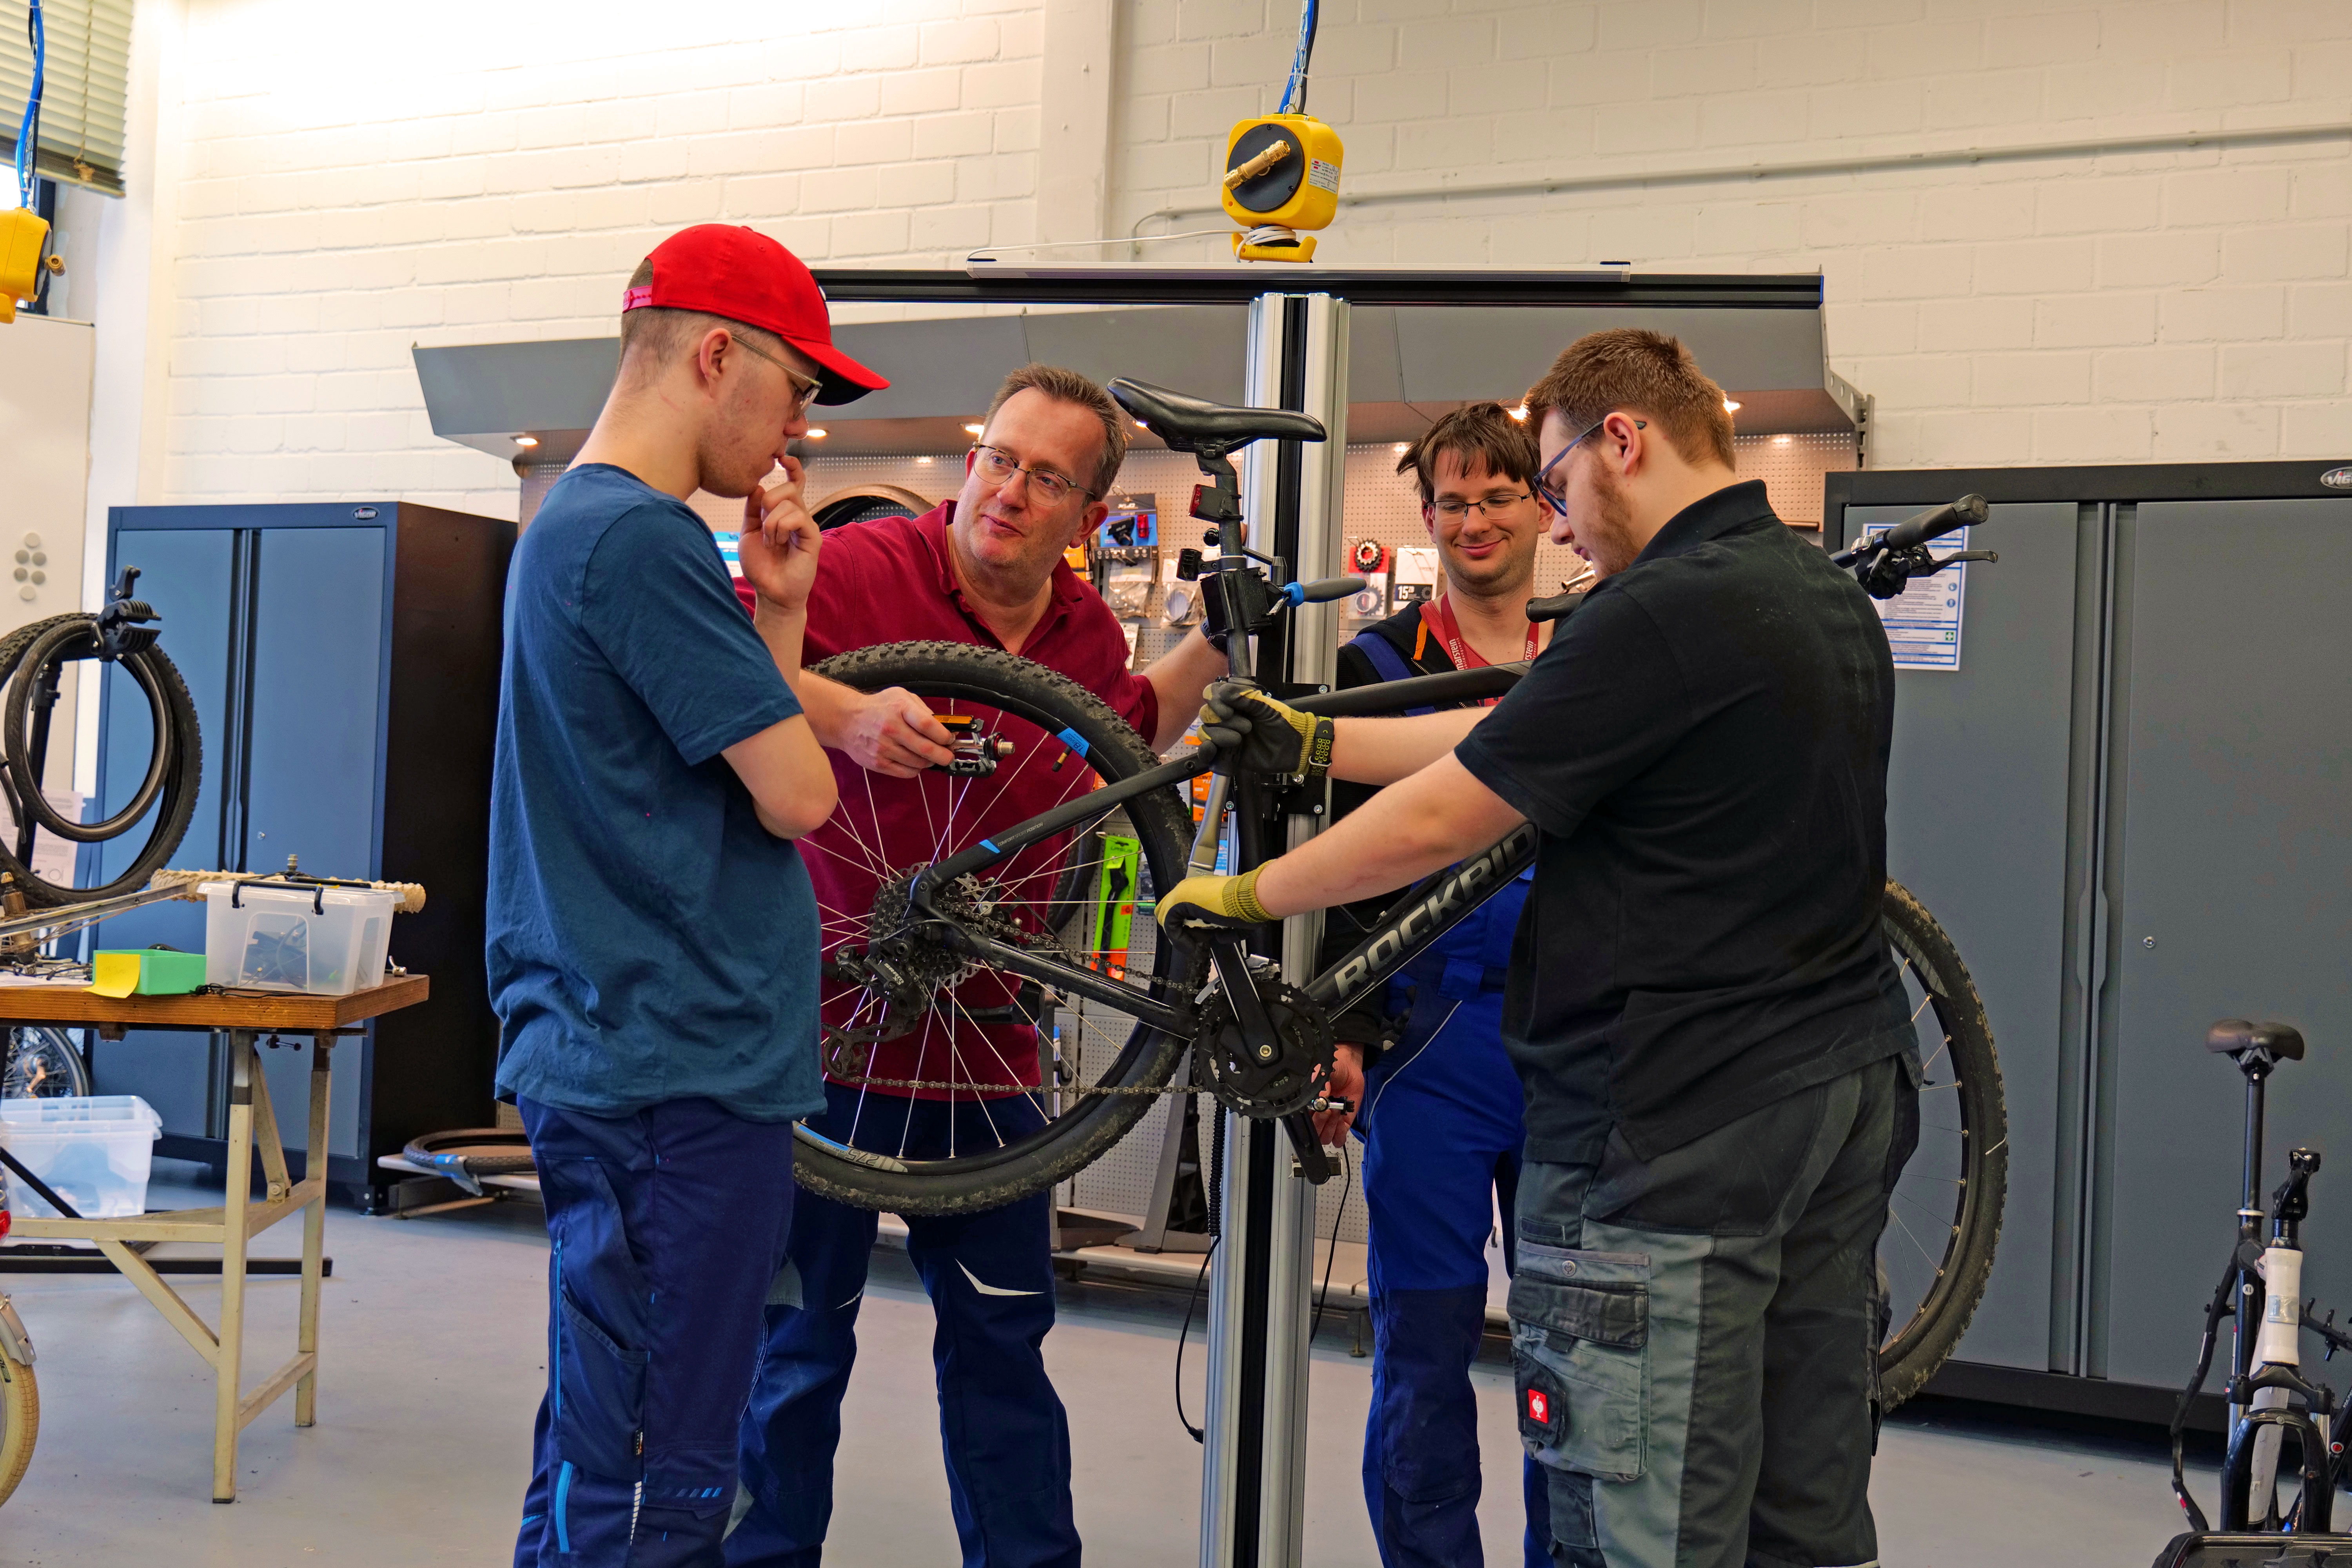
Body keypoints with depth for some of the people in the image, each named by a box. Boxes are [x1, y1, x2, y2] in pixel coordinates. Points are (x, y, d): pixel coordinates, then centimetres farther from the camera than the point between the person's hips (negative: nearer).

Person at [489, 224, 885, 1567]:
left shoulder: (570, 524, 17)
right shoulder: (645, 539, -16)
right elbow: (799, 797, -15)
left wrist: (777, 611, 6)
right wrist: (770, 617, 2)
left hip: (607, 1054, 11)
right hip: (683, 1068, -11)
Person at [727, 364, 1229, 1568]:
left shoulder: (1090, 632, 8)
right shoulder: (863, 565, -11)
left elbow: (1132, 735, 28)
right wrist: (842, 710, -34)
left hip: (985, 1051, 5)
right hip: (828, 1021, -5)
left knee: (1003, 1342, 15)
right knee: (798, 1343, 7)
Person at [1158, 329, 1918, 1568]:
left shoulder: (1663, 615, -17)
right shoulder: (1829, 597, 14)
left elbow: (1437, 822, -13)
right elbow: (1510, 742, 16)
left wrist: (1242, 896, 1)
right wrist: (1312, 742, 18)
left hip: (1680, 1131, -10)